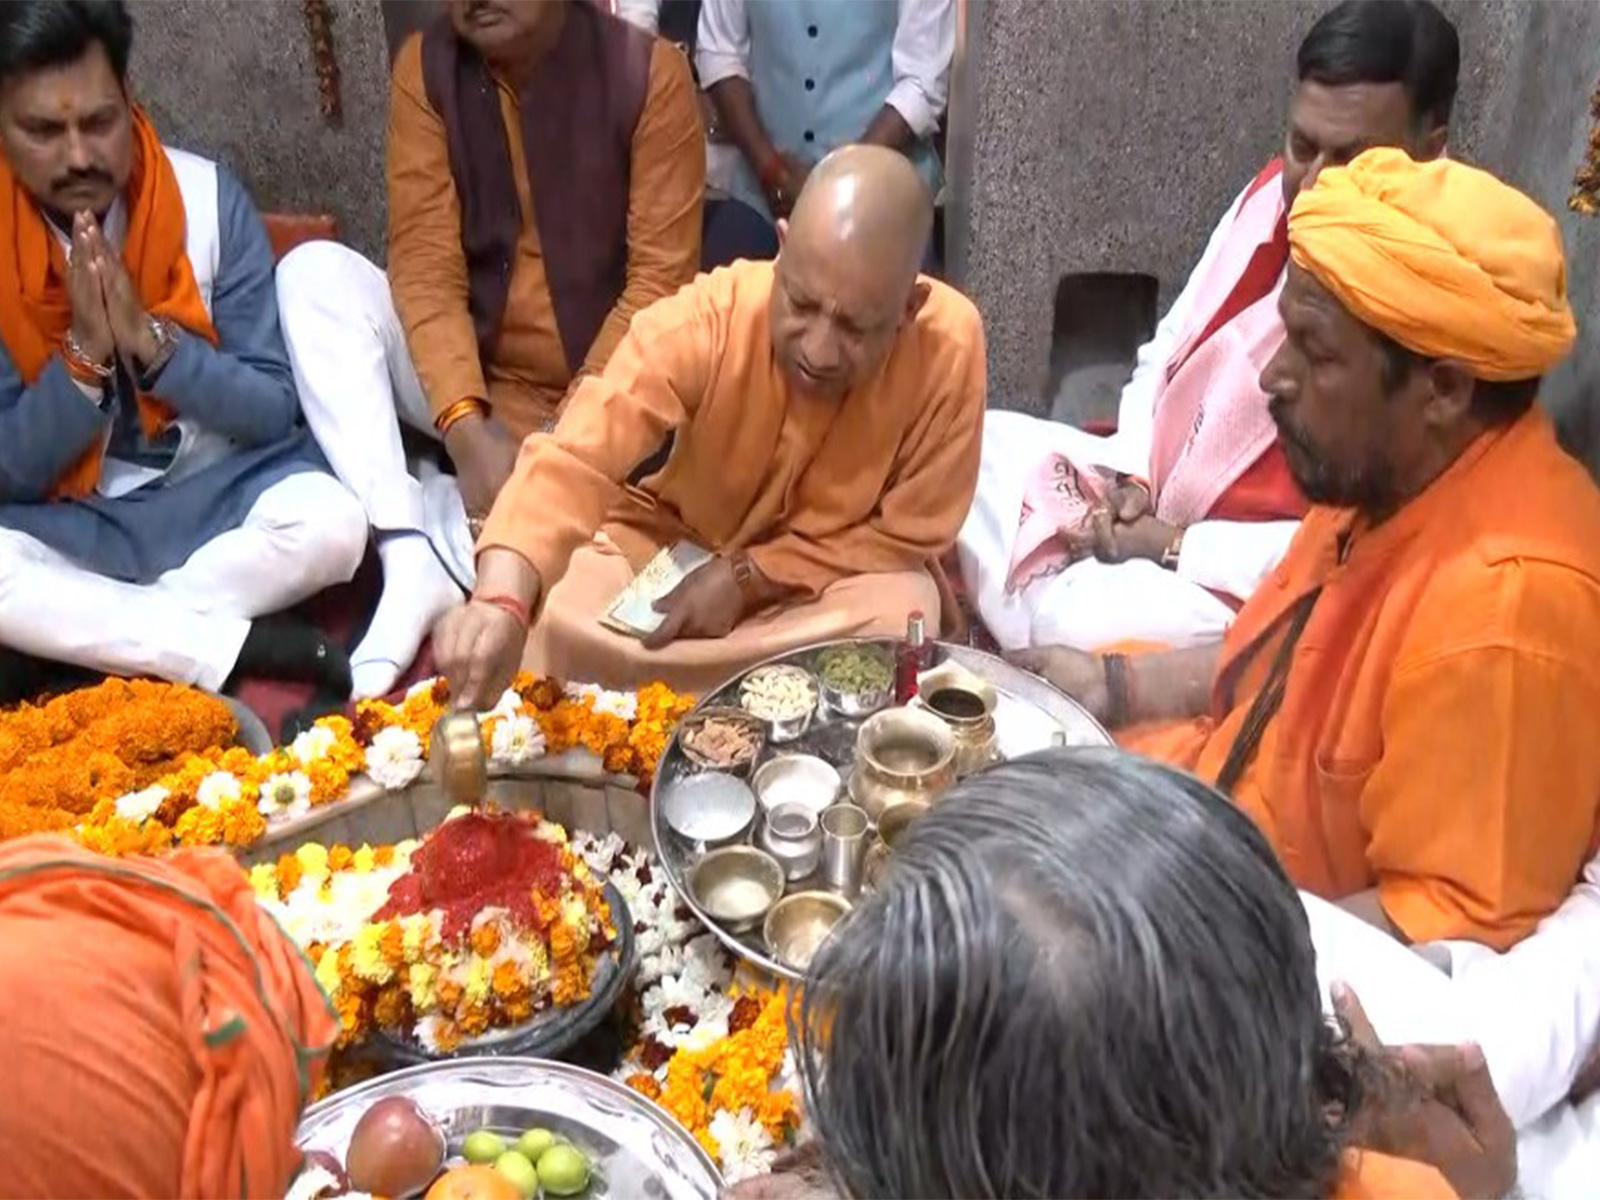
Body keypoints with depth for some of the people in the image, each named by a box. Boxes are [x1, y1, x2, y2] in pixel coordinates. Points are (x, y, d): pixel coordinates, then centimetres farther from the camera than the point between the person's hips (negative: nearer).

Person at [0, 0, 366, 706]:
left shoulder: (206, 197, -10)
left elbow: (273, 410, -9)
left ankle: (73, 639, -17)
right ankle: (232, 644, -22)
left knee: (331, 522, -31)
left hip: (214, 491, 1)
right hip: (66, 523, 0)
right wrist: (84, 352, -23)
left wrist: (150, 340, -24)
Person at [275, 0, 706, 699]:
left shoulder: (647, 72, -11)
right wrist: (465, 427, -25)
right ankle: (412, 561, -27)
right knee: (314, 271, -21)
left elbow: (658, 282, -14)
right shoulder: (426, 69, -4)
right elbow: (426, 267, -11)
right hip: (468, 386, 4)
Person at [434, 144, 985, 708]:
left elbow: (907, 535, -17)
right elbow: (574, 460, -43)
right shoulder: (704, 320, -31)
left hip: (842, 568, 1)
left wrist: (750, 576, -24)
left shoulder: (948, 346, -29)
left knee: (901, 617, -31)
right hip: (677, 537, 0)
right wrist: (500, 599, -62)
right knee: (552, 617, -26)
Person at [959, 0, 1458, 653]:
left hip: (1257, 581, -8)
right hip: (1154, 484, 8)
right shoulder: (1273, 193, 0)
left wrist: (1173, 545, -21)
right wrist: (1132, 473, -5)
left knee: (1079, 625, -31)